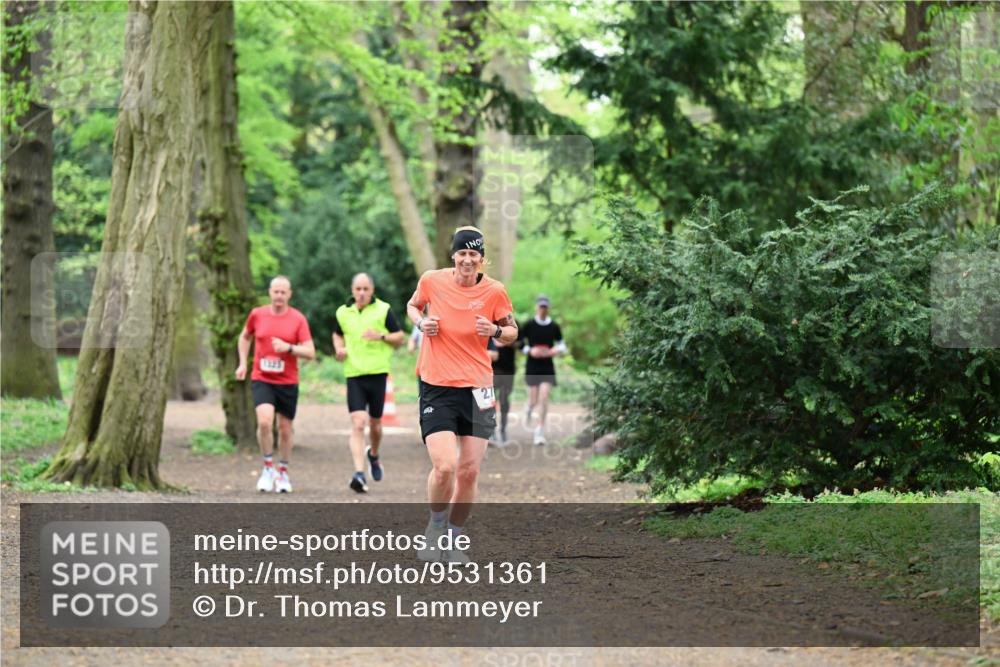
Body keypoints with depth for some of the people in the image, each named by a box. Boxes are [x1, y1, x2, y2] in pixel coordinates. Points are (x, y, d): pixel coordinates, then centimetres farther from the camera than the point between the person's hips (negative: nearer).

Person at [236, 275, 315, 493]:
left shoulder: (298, 319, -3)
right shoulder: (257, 314, 2)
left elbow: (310, 353, -7)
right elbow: (245, 337, 21)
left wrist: (289, 347, -22)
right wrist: (243, 363, 12)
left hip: (288, 381, 0)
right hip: (261, 379, 0)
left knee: (285, 428, 9)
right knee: (264, 421, -21)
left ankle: (283, 473, 27)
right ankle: (268, 468, -4)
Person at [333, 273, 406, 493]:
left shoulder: (383, 310, -1)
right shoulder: (343, 313, 8)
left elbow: (400, 337, 2)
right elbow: (337, 334, 27)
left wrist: (381, 336, -15)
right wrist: (339, 348, 6)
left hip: (377, 373, -1)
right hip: (354, 375, 1)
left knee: (375, 424, 10)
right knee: (358, 424, -13)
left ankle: (373, 455, 43)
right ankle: (359, 473, -20)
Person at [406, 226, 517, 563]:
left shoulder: (494, 291, -4)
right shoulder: (432, 280, -4)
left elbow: (512, 332, 9)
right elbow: (413, 305, 17)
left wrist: (495, 330, -13)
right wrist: (421, 322, -4)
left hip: (477, 389, 2)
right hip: (436, 387, -2)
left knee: (469, 472, 2)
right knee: (445, 466, -17)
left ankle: (451, 540, 23)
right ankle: (435, 526, 12)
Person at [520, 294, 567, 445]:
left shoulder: (554, 327, 4)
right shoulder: (529, 326, -2)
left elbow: (562, 345, 13)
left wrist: (555, 351, -8)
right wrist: (530, 350, -13)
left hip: (548, 367, 1)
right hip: (532, 367, -1)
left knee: (544, 398, -11)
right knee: (534, 400, 2)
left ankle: (540, 432, -6)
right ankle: (529, 410, 41)